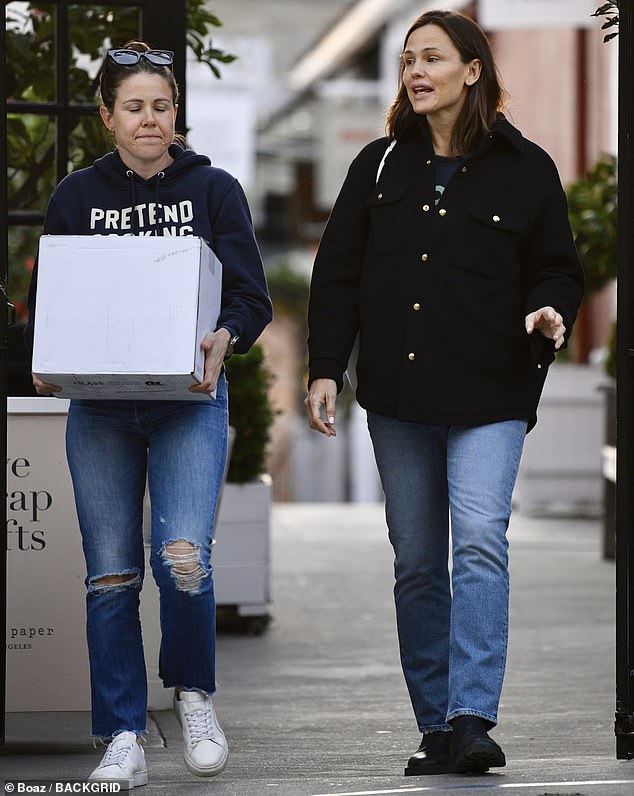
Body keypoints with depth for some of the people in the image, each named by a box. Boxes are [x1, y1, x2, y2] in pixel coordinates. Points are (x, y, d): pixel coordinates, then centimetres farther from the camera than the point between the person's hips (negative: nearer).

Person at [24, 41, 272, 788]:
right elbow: (43, 301, 10)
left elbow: (251, 297, 3)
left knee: (183, 558, -18)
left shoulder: (214, 189, 6)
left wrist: (224, 337, -19)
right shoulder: (75, 197, 9)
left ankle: (193, 693, 9)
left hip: (188, 400, -2)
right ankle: (122, 740, 10)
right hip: (99, 409, 2)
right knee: (110, 576, 1)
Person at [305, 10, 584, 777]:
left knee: (480, 540, -19)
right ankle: (436, 727, 14)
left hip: (489, 398, -3)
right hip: (397, 398, 3)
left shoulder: (525, 168, 2)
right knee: (417, 563, 7)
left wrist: (548, 314, -14)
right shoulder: (380, 165, 8)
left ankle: (472, 717, -22)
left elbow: (555, 268, 8)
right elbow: (337, 273, 9)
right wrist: (325, 368, 1)